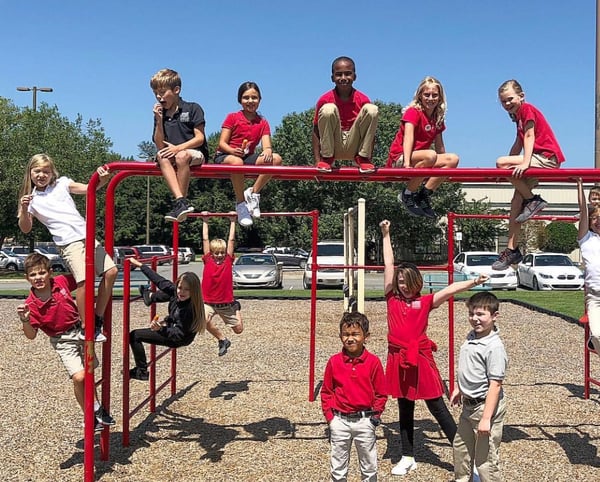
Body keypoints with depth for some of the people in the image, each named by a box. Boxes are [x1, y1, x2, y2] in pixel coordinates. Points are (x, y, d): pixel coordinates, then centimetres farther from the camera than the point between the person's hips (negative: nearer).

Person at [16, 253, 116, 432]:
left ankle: (97, 410, 33)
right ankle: (91, 417, 2)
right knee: (79, 377, -17)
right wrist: (25, 320, -30)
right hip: (63, 341, -3)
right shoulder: (32, 304, -16)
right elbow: (31, 335, -12)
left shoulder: (62, 282, -11)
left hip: (80, 331, 3)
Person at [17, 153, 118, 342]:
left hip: (87, 235, 4)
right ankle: (86, 327, -11)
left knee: (111, 271, -4)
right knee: (84, 279, -23)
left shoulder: (62, 183, 15)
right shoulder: (32, 198, 10)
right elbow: (25, 228, 5)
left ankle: (98, 318, 8)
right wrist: (24, 209, -13)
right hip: (68, 242, -4)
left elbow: (88, 189, 4)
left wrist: (101, 181, -17)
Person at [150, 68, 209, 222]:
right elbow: (160, 146, 4)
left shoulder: (192, 109, 0)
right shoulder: (160, 115, 12)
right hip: (171, 155, 4)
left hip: (196, 154, -4)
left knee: (182, 156, -38)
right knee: (161, 156, -31)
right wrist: (159, 121, -5)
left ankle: (180, 202, -31)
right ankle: (181, 202, -44)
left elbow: (200, 138, -8)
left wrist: (178, 148, -21)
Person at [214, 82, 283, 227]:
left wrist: (268, 151, -29)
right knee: (237, 162, -42)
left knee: (276, 159, -23)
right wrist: (233, 151, -27)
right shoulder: (232, 117, 3)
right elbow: (222, 143, -3)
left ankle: (253, 193, -14)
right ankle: (241, 203, -24)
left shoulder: (263, 123, 11)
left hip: (248, 158, 4)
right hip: (225, 156, -3)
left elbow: (267, 146, -3)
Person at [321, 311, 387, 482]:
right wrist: (330, 416, -3)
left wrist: (375, 415, -5)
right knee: (338, 468, 12)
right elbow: (326, 392, 3)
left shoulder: (373, 362, -7)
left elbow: (381, 393, 1)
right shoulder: (334, 362, -5)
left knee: (369, 467, 13)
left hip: (364, 421, 0)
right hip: (340, 421, 1)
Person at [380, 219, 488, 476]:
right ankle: (408, 458, 25)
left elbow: (450, 289, -14)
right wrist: (386, 235, 8)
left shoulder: (425, 302, -2)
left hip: (421, 359, -3)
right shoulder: (392, 299, 2)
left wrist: (475, 282, -28)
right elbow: (388, 265, 5)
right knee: (405, 410, 14)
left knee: (437, 408, 3)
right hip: (399, 359, 3)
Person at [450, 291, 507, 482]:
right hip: (469, 405, 10)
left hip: (485, 406, -9)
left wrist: (486, 418, -26)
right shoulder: (471, 337, 3)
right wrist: (459, 389, 24)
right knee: (461, 446, 26)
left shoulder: (494, 347, -24)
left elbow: (495, 385, -25)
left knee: (485, 459, -1)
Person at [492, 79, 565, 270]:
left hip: (548, 157, -10)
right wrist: (509, 168, 15)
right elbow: (518, 145, 20)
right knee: (517, 199, 3)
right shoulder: (519, 116, 22)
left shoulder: (527, 109, -5)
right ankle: (512, 250, 4)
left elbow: (529, 136, -17)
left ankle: (533, 200, -12)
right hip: (539, 160, 10)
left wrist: (525, 163, -29)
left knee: (501, 162, -24)